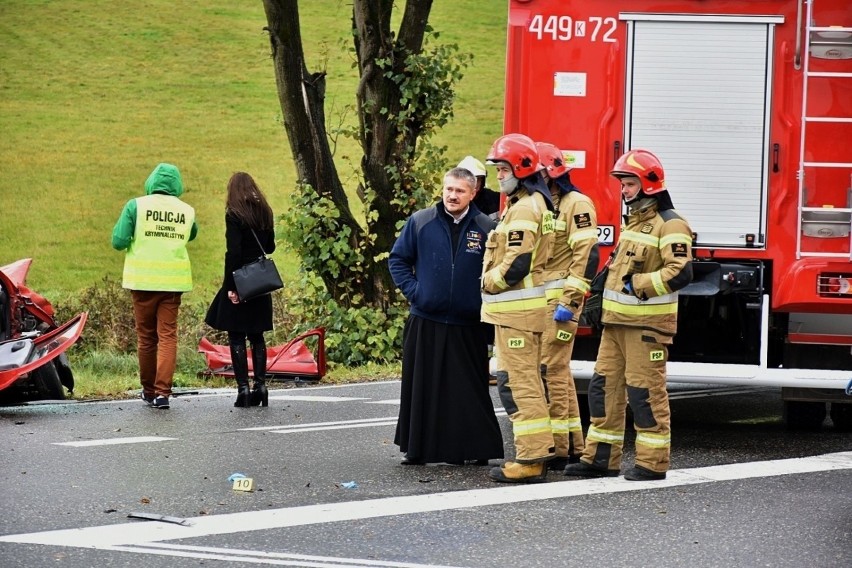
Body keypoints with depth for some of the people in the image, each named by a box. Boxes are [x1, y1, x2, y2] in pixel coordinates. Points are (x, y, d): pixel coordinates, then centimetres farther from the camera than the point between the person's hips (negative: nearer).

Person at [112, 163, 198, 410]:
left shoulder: (136, 206, -5)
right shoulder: (186, 211, 4)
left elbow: (118, 241, -6)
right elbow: (192, 235, 23)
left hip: (143, 280, -1)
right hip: (173, 280, 1)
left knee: (146, 336, 11)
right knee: (168, 336, 1)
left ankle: (149, 390, 19)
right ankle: (163, 391, -9)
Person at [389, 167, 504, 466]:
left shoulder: (486, 228, 0)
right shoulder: (420, 222, 2)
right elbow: (398, 259, 10)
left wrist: (485, 299, -1)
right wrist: (412, 290, 0)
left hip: (467, 326, -1)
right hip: (425, 323, 1)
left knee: (470, 390, 2)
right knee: (422, 388, 5)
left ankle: (477, 449, 8)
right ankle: (417, 449, 13)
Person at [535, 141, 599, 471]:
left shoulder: (576, 205, -9)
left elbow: (587, 255, -18)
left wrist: (569, 301, -22)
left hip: (560, 299, -9)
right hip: (537, 300, 9)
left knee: (551, 369, -11)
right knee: (557, 370, 12)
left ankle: (557, 449, -10)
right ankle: (572, 446, 18)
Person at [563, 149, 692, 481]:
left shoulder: (669, 225, -12)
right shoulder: (633, 221, 18)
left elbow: (680, 273, -22)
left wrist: (638, 285, -21)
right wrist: (607, 297, 21)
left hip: (647, 323, -9)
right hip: (617, 320, 9)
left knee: (645, 391, -6)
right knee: (605, 385, 9)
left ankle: (653, 462, 0)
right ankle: (602, 457, 15)